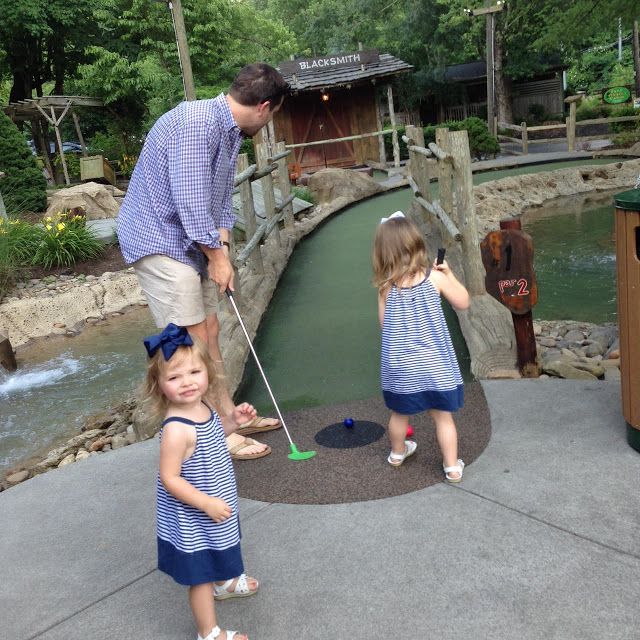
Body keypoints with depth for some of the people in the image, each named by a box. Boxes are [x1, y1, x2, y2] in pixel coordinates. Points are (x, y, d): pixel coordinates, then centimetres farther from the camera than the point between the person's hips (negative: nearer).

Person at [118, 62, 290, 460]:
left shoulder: (229, 131, 11)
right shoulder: (197, 122, -22)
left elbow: (220, 200, 15)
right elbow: (190, 199, -26)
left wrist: (221, 246, 1)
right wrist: (217, 256, -15)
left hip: (190, 244, 10)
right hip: (160, 242, -10)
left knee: (210, 331, 14)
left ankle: (230, 416, 26)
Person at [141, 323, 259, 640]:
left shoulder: (202, 407, -9)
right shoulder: (176, 429, -35)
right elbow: (170, 478, -30)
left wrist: (232, 420, -4)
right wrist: (208, 503, -29)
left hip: (216, 506, 9)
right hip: (192, 519, -9)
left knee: (218, 557, 35)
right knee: (200, 575, 12)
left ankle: (224, 583, 64)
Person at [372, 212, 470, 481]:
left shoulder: (386, 287, -10)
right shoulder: (435, 278, -12)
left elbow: (384, 323, 1)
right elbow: (463, 302, 1)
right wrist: (449, 273, 8)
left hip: (399, 367, 2)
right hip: (434, 365, -1)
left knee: (399, 413, 21)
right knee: (443, 417, 11)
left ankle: (397, 452, 44)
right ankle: (452, 467, 20)